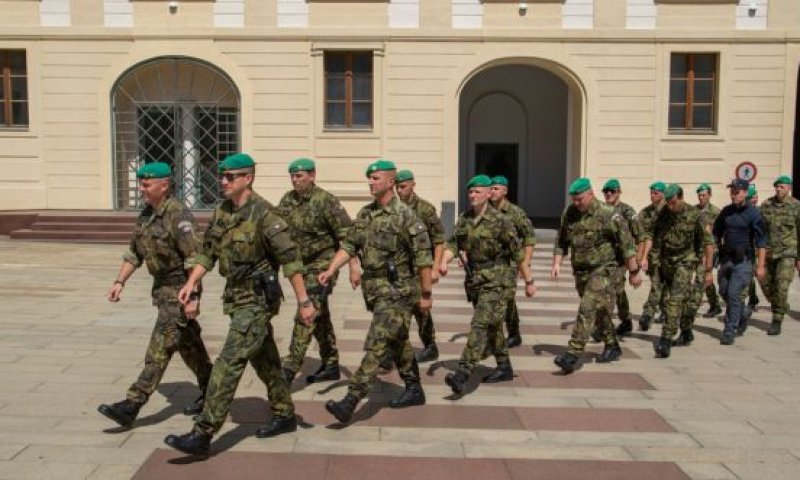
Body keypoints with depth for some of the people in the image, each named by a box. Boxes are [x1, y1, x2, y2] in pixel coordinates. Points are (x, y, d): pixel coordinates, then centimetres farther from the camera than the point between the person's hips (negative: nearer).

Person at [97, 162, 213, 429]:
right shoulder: (147, 214, 9)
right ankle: (209, 392, 31)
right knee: (188, 343, 17)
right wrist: (120, 281, 7)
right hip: (162, 287, 9)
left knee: (160, 347, -9)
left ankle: (131, 407, -9)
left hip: (180, 288, -9)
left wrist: (193, 297, -27)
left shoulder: (178, 215, -19)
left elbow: (194, 259, -24)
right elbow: (135, 252, 16)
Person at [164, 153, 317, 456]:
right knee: (264, 360, 18)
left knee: (229, 363, -10)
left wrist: (303, 301, -18)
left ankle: (203, 434, -6)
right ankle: (285, 416, 33)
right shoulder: (221, 212, 6)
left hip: (258, 299, -8)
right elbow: (208, 252, 13)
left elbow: (290, 259, -18)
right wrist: (191, 283, 1)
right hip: (237, 296, 9)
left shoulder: (264, 214, -18)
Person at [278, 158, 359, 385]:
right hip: (301, 265, 7)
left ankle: (290, 369, -11)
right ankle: (330, 365, 26)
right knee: (319, 316, 14)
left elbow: (347, 235, -15)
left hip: (322, 265, -7)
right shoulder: (287, 200, 5)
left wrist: (354, 268, -18)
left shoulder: (326, 201, -14)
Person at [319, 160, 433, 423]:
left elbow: (423, 258, -12)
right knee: (397, 341, 18)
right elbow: (349, 246, 10)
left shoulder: (405, 216, -13)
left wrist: (426, 294, -10)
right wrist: (331, 270, -5)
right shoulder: (365, 214, 9)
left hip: (397, 290, -8)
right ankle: (414, 390, 33)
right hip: (373, 289, 8)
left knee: (375, 344, -11)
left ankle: (350, 401, -13)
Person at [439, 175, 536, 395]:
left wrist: (529, 281, -3)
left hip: (497, 280, -7)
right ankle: (505, 368, 33)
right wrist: (444, 261, -18)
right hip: (475, 279, 7)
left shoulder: (501, 220, -11)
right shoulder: (464, 219, 7)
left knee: (480, 324, -16)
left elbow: (518, 253, -7)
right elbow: (453, 243, 3)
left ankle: (463, 373, -23)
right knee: (492, 326, 17)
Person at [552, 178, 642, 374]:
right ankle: (612, 347, 36)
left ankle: (572, 355, -19)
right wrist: (556, 263, 2)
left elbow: (627, 244, -10)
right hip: (580, 271, 6)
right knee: (600, 311, 18)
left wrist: (634, 272, -7)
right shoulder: (569, 213, 2)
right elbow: (561, 240, 14)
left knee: (587, 309, -17)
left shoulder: (608, 215, -15)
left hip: (602, 270, -6)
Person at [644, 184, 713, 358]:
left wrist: (708, 270, -7)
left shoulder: (695, 215, -11)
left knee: (675, 300, -19)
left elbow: (707, 243, -7)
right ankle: (686, 332, 38)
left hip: (685, 261, -5)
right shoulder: (662, 214, 0)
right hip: (666, 262, 5)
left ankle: (666, 341, -22)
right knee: (665, 301, 14)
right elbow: (651, 236, 1)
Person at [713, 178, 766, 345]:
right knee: (724, 292, 14)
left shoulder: (753, 213, -8)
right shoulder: (726, 211, 6)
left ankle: (730, 332, -4)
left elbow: (761, 241, -9)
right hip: (726, 258, 5)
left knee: (734, 294, -10)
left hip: (743, 260, -5)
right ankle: (741, 319, 38)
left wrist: (760, 265, -12)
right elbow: (716, 234, 16)